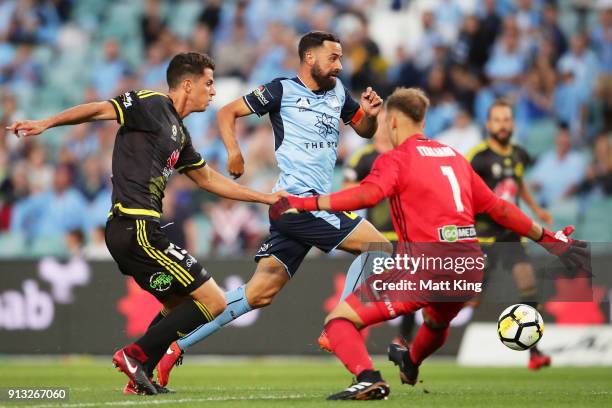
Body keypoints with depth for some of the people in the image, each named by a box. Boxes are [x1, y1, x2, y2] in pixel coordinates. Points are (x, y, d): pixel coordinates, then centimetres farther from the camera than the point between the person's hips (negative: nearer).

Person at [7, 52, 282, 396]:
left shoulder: (180, 135, 21)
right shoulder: (153, 105, -6)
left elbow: (209, 179, 32)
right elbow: (99, 109, -12)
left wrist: (266, 197, 33)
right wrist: (46, 124, -22)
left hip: (140, 230, 10)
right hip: (137, 228, -10)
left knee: (180, 306, 22)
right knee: (213, 302, -7)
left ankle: (140, 379, 17)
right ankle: (137, 355, -5)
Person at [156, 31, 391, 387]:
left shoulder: (338, 93, 17)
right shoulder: (283, 90, -3)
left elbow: (365, 130, 28)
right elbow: (228, 113, 3)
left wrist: (370, 113, 5)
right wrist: (234, 151, -12)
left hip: (316, 203, 7)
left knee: (260, 293, 3)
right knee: (379, 248, -13)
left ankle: (174, 348, 3)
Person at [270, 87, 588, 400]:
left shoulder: (395, 159, -1)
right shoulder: (454, 156, 19)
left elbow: (368, 195, -22)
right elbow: (498, 208, 22)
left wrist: (303, 203, -22)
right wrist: (547, 238, 32)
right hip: (470, 268, 7)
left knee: (339, 320, -5)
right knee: (437, 322, 41)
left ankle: (368, 379, -30)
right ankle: (410, 365, 70)